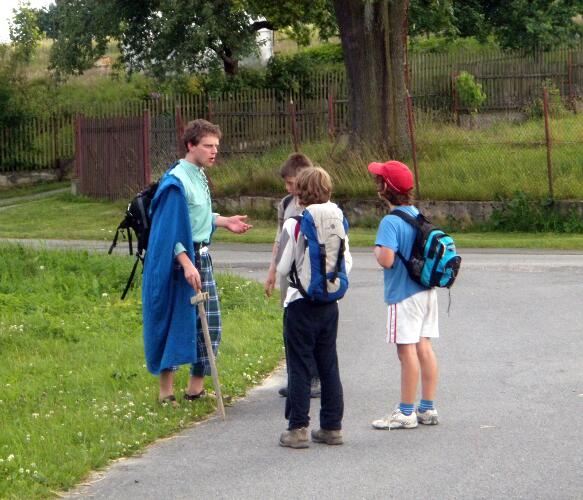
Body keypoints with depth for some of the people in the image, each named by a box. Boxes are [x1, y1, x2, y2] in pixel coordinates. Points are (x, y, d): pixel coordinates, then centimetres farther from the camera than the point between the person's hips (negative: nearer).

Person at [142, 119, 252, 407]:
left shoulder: (199, 176, 11)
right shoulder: (176, 181, -18)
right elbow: (171, 228, -21)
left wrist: (224, 222, 15)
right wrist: (187, 264, -28)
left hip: (202, 257, 9)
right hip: (180, 261, -9)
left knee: (209, 325, 10)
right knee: (177, 324, -3)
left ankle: (196, 388, 19)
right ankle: (166, 392, 5)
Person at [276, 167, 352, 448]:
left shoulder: (294, 225, -12)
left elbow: (282, 267, -8)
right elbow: (347, 264, 5)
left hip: (301, 304, -4)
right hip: (329, 303, 5)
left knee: (299, 367, 1)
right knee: (329, 366, 11)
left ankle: (298, 428, 2)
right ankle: (332, 427, 14)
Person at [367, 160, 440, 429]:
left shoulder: (391, 221, -18)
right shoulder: (417, 214, 8)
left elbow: (387, 260, -28)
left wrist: (377, 250, -6)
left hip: (404, 294, -8)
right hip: (427, 291, 8)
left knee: (407, 350, -3)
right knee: (424, 347, 11)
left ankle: (406, 413, 3)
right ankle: (427, 409, 16)